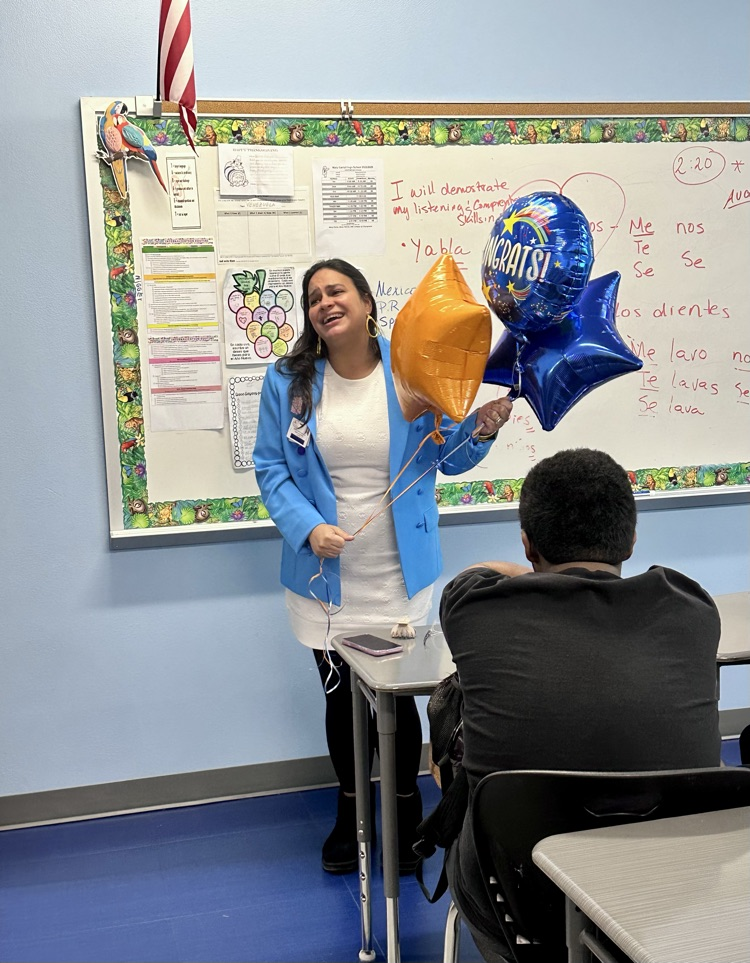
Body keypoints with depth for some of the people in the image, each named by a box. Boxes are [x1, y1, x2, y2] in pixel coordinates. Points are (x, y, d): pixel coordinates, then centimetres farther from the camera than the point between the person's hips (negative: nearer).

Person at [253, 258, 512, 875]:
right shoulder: (288, 381, -3)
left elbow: (446, 457, 2)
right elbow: (271, 466, 0)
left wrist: (480, 431, -19)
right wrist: (307, 527, -15)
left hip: (400, 576, -1)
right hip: (325, 575, 2)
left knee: (398, 697, 8)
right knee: (340, 697, 16)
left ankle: (407, 810, 35)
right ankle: (350, 810, 40)